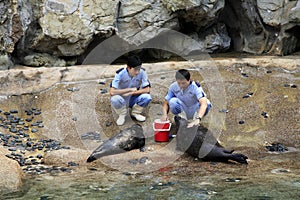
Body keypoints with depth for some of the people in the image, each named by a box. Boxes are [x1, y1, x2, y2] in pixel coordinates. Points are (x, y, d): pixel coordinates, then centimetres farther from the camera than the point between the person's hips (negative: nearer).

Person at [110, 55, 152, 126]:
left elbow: (147, 89, -16)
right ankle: (122, 115, -4)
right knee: (115, 99, -37)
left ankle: (135, 113, 2)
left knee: (147, 97, -28)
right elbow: (112, 92, -33)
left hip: (133, 99, 2)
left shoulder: (142, 72, -17)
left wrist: (131, 93, -25)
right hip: (122, 99, -2)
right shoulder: (120, 74, -24)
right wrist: (130, 89, -29)